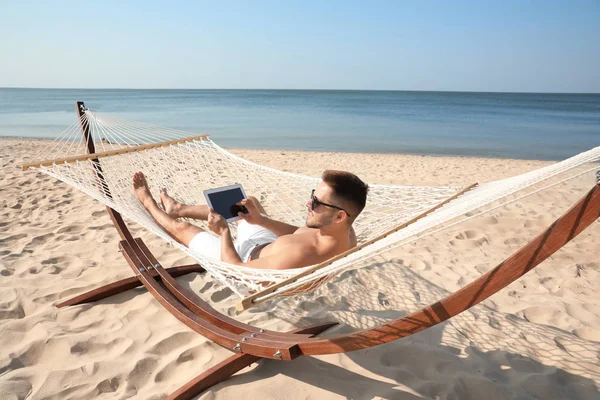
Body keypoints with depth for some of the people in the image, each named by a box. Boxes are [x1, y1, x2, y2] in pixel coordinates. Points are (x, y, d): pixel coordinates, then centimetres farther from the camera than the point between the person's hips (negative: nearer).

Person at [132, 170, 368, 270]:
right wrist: (262, 220, -9)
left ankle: (149, 204, 44)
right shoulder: (344, 234, -23)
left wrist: (224, 232, -19)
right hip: (269, 248, 7)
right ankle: (180, 208, 45)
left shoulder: (300, 256, -48)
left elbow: (236, 268, -32)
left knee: (181, 227, 8)